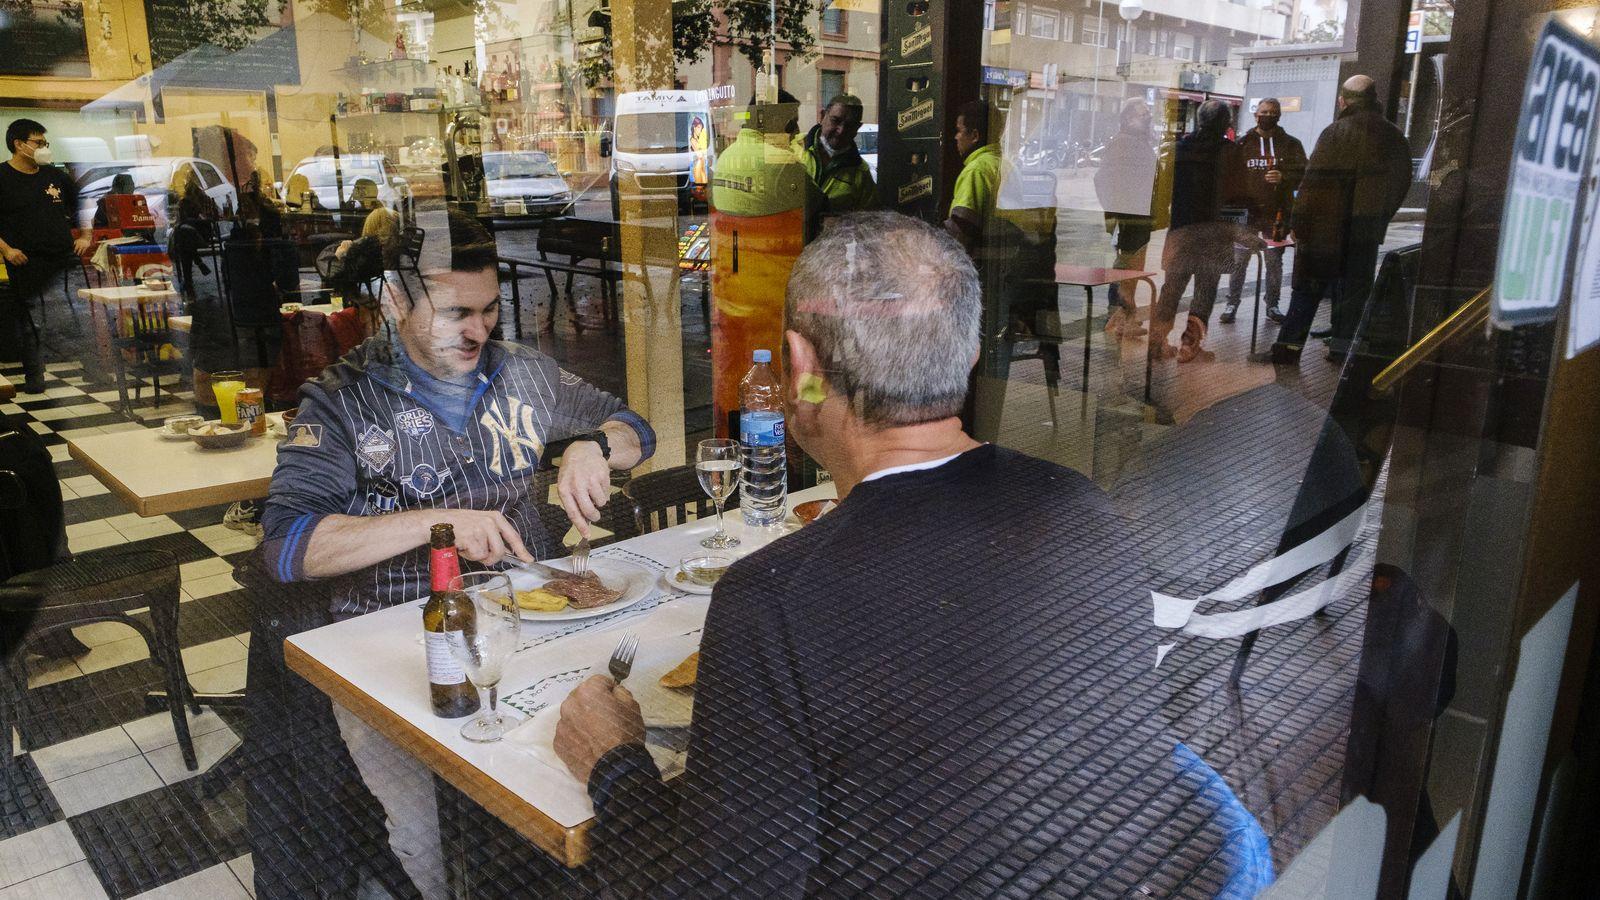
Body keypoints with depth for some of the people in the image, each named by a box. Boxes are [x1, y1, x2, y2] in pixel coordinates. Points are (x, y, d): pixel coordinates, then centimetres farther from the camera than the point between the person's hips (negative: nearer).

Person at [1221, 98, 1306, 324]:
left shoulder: (1291, 144, 7)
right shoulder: (1243, 143, 7)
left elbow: (1303, 175, 2)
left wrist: (1284, 178, -19)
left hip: (1277, 214, 0)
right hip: (1246, 212, 0)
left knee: (1274, 262, 8)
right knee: (1238, 261, 0)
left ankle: (1272, 305, 19)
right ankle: (1232, 304, 8)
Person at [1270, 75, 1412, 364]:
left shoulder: (1335, 133, -10)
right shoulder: (1394, 137, 9)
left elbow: (1314, 182, -14)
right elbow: (1402, 183, 15)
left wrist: (1299, 224, -10)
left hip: (1326, 228, -4)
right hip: (1368, 230, 4)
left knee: (1309, 286, 3)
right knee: (1354, 286, 12)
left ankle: (1289, 344, 1)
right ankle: (1341, 344, 11)